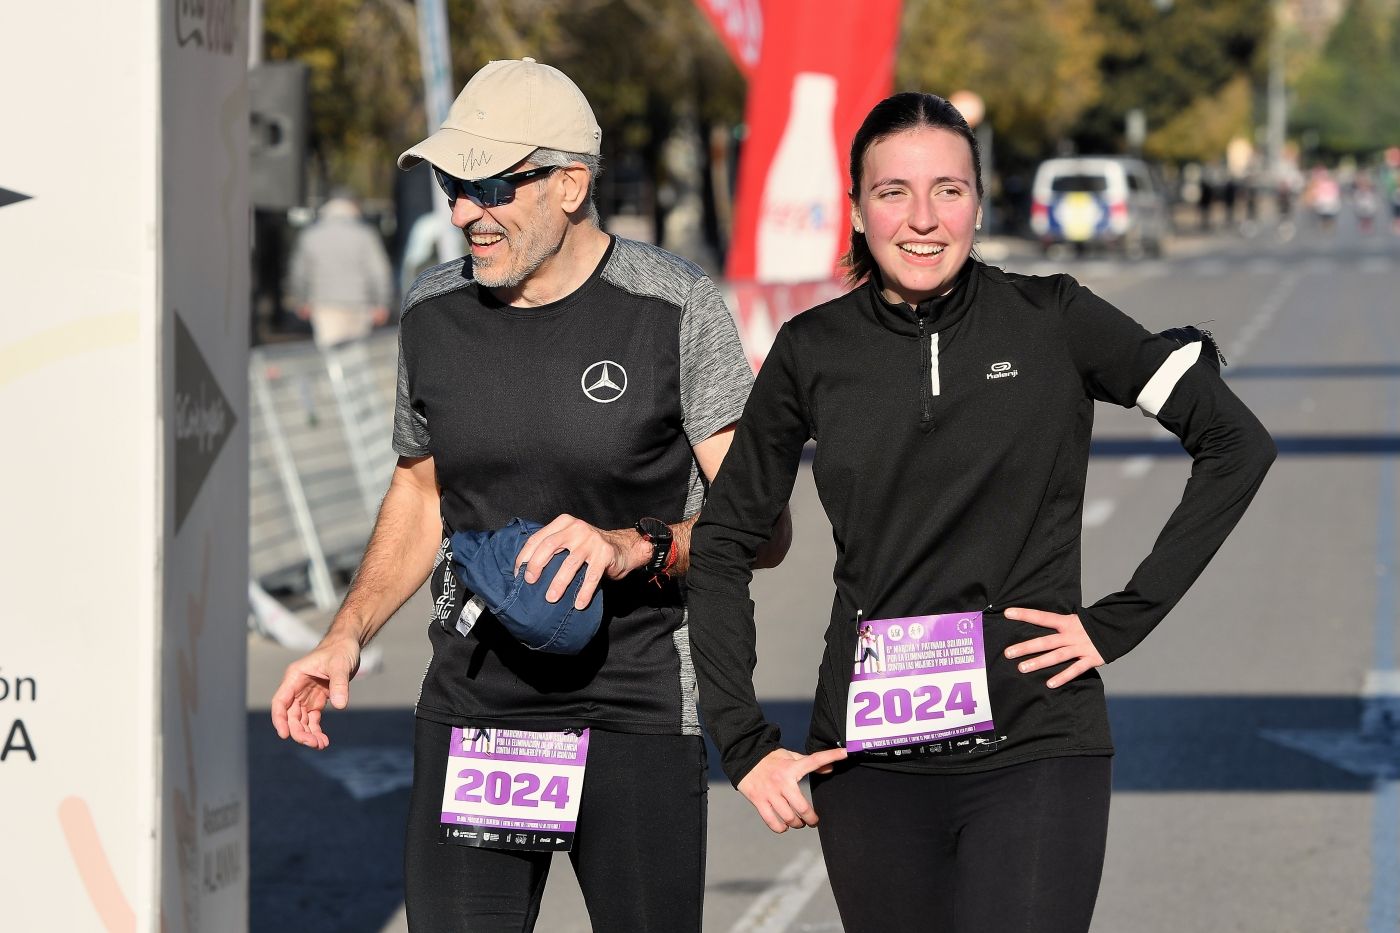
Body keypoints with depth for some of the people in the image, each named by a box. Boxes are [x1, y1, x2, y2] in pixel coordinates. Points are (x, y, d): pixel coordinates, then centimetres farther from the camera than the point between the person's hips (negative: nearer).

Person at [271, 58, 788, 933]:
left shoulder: (677, 309, -9)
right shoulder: (434, 312, 6)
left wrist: (630, 549, -27)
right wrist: (347, 638, 8)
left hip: (636, 706, -3)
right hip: (472, 703, 4)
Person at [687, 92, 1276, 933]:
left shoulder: (1052, 321, -1)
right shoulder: (816, 351, 4)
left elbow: (1237, 445, 1)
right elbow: (723, 544, 11)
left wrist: (1121, 621, -2)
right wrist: (744, 742, 3)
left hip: (1035, 745, -2)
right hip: (871, 755, 3)